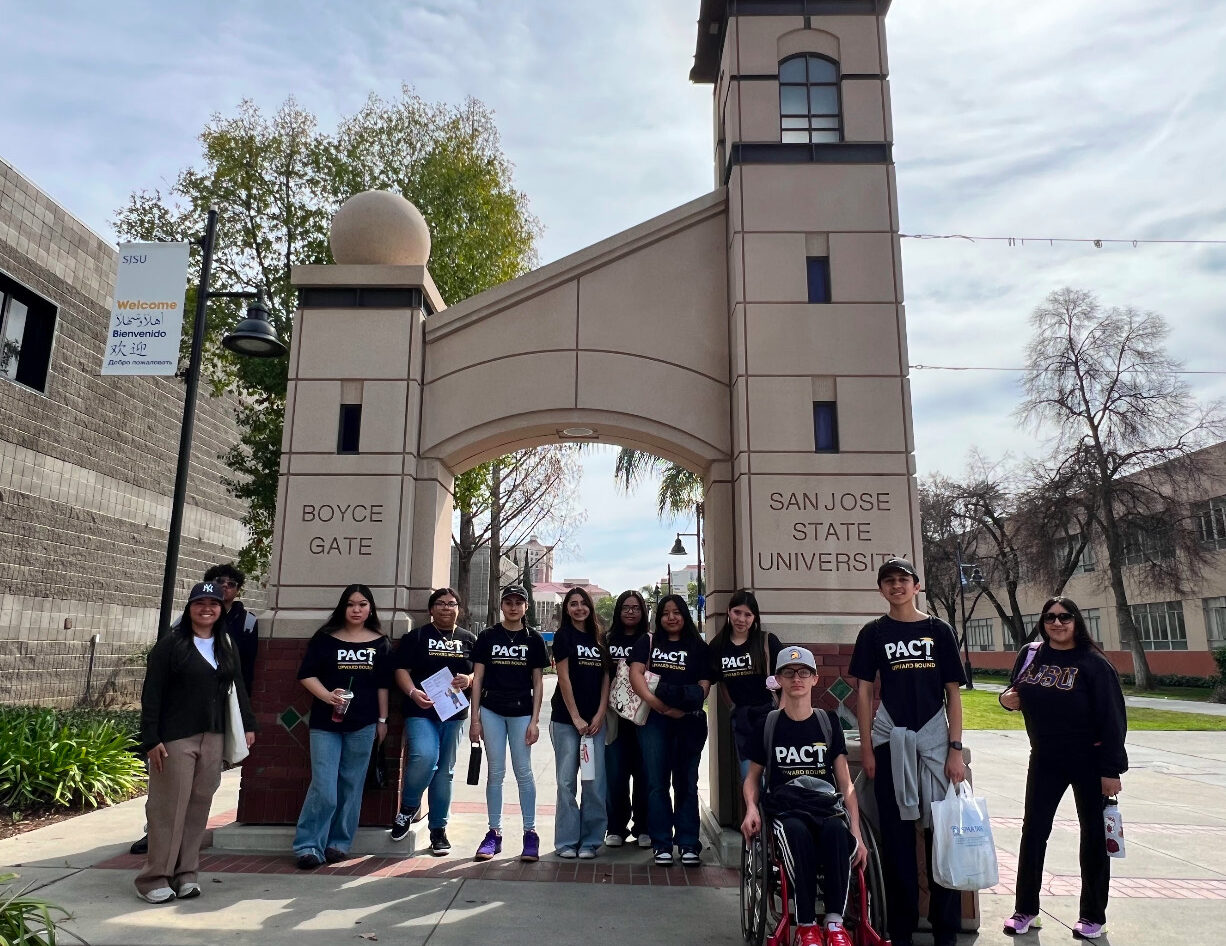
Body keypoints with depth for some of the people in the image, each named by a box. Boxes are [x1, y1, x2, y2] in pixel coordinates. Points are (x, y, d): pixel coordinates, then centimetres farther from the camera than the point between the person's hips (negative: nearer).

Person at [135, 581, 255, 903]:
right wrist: (150, 739, -12)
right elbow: (151, 694, -7)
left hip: (212, 738, 5)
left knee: (199, 806, 8)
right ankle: (155, 878, 11)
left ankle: (185, 873, 18)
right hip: (175, 738, -5)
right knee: (169, 807, -1)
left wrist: (248, 726, 9)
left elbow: (238, 689, 15)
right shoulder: (171, 645, -4)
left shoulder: (227, 647, 12)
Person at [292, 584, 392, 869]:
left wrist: (382, 720, 7)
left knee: (351, 786, 7)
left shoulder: (380, 643, 6)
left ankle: (339, 843, 19)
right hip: (326, 723, -2)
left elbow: (383, 685, 9)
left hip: (363, 724, 2)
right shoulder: (325, 638, 2)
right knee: (323, 788, -7)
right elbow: (306, 675, -1)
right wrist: (327, 696, -16)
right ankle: (308, 846, 6)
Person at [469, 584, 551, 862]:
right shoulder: (487, 636, 3)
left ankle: (530, 833, 12)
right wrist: (475, 718, 0)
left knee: (523, 772, 3)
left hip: (521, 712, -1)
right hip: (491, 711, 1)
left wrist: (534, 721, -3)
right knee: (495, 773, 7)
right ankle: (494, 833, 16)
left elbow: (538, 682, 3)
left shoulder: (533, 639, 2)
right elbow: (477, 678, 4)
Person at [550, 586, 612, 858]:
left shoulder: (600, 638, 11)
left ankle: (590, 841, 12)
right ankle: (567, 842, 11)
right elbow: (564, 678, -7)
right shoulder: (563, 636, -1)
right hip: (566, 719, -3)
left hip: (595, 720, 3)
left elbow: (606, 678, 8)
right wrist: (576, 718, -11)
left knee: (595, 782, 2)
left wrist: (600, 715, -3)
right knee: (567, 781, 1)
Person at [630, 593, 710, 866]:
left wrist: (685, 707, -15)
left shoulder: (698, 647, 11)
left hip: (688, 721, 0)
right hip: (653, 720, 0)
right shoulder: (648, 642, 12)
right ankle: (662, 844, 10)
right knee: (657, 782, 2)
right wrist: (653, 701, -19)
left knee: (686, 783, 5)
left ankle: (688, 844, 12)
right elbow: (635, 672, -1)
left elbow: (704, 684, 3)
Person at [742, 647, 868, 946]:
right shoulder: (766, 724, 9)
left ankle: (835, 922, -24)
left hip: (827, 806, 1)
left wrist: (857, 833, -2)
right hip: (785, 810, -1)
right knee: (798, 834, -37)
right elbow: (753, 776, 17)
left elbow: (845, 782, 9)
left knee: (836, 830, -36)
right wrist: (751, 807, -5)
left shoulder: (828, 722, 11)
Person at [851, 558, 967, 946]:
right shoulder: (874, 633, 4)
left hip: (934, 740, 0)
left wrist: (956, 749, -3)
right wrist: (866, 748, -2)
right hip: (891, 742, 0)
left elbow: (953, 693, 4)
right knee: (897, 835, 5)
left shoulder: (939, 631, 5)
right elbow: (864, 691, 4)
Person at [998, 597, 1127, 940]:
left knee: (1093, 835, 10)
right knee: (1033, 832, 6)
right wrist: (1008, 699, -9)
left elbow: (1113, 718, -14)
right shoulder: (1030, 654, 0)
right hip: (1044, 760, 4)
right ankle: (1025, 909, 19)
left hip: (1088, 761, -3)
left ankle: (1092, 916, 25)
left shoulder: (1093, 663, -13)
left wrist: (1111, 770, -17)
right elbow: (1018, 695, 15)